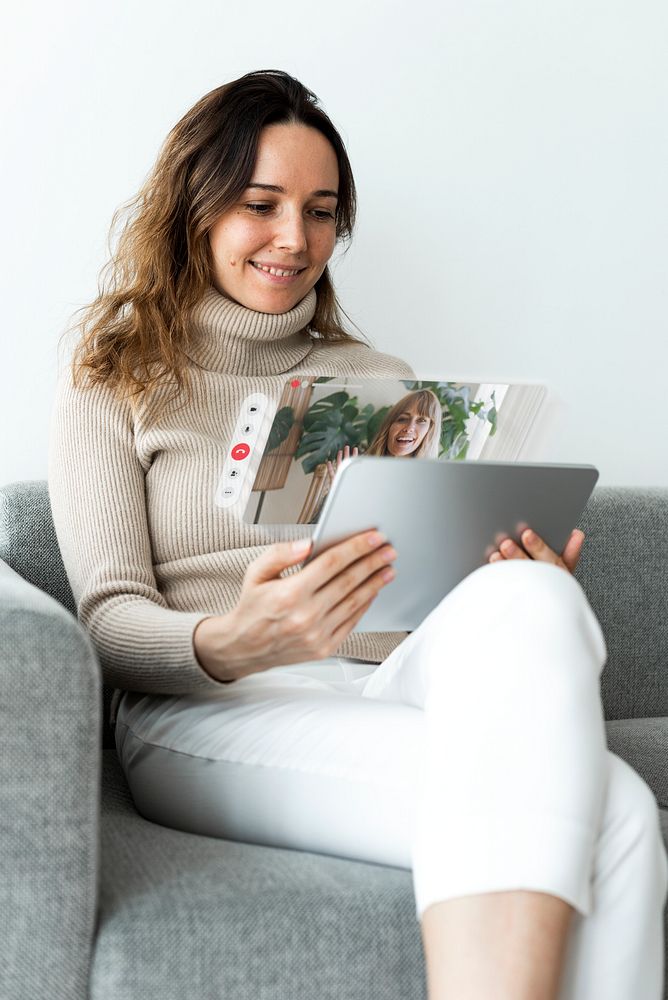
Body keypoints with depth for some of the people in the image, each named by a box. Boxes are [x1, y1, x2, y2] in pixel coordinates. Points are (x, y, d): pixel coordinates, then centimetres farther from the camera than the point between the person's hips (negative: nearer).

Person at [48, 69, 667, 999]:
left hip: (395, 691, 4)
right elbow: (110, 620, 2)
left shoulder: (387, 384, 25)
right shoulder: (113, 389, 14)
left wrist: (526, 597, -5)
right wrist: (230, 645, -22)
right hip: (207, 718, -4)